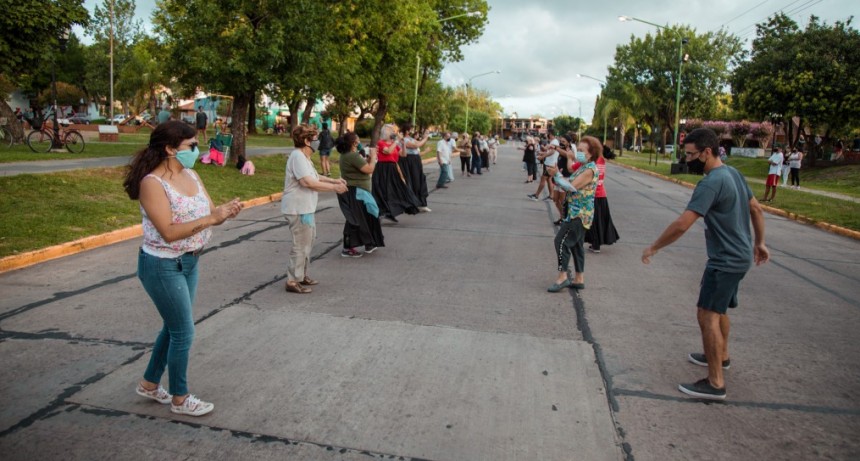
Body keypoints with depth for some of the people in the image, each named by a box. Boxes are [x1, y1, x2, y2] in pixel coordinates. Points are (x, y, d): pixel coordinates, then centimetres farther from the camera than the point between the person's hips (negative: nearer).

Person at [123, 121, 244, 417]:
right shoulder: (152, 183, -20)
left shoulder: (191, 175, 4)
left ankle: (149, 384, 39)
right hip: (163, 267, -8)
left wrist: (226, 210, -20)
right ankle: (180, 398, 20)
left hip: (189, 262, 8)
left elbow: (208, 212, 2)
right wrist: (212, 219, -30)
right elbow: (169, 232, -26)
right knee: (184, 332, 1)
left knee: (173, 327, 19)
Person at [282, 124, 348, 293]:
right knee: (301, 245, -5)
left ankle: (301, 275, 32)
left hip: (305, 208, 11)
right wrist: (334, 188, -22)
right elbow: (308, 182, -27)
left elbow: (315, 177, 25)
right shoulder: (298, 156, -19)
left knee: (307, 242, 20)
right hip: (298, 209, -11)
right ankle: (292, 281, 3)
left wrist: (334, 181, 13)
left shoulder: (304, 157, 14)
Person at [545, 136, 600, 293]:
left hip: (579, 214, -10)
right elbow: (570, 185, 10)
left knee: (561, 241, -10)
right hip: (577, 213, 10)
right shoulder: (583, 167, 15)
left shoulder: (590, 169, -16)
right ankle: (579, 279, 19)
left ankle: (563, 276, -5)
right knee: (576, 244, 13)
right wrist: (556, 175, -5)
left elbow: (572, 187, -22)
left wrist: (556, 175, -17)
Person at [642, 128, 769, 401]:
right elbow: (756, 209, 16)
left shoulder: (712, 183, -24)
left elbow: (682, 225, -28)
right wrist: (759, 243, 25)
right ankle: (721, 356, 43)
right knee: (718, 309, 24)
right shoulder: (733, 173, 6)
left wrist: (654, 247, -17)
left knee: (707, 315, -7)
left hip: (726, 261, -10)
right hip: (739, 256, 10)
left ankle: (715, 383, -3)